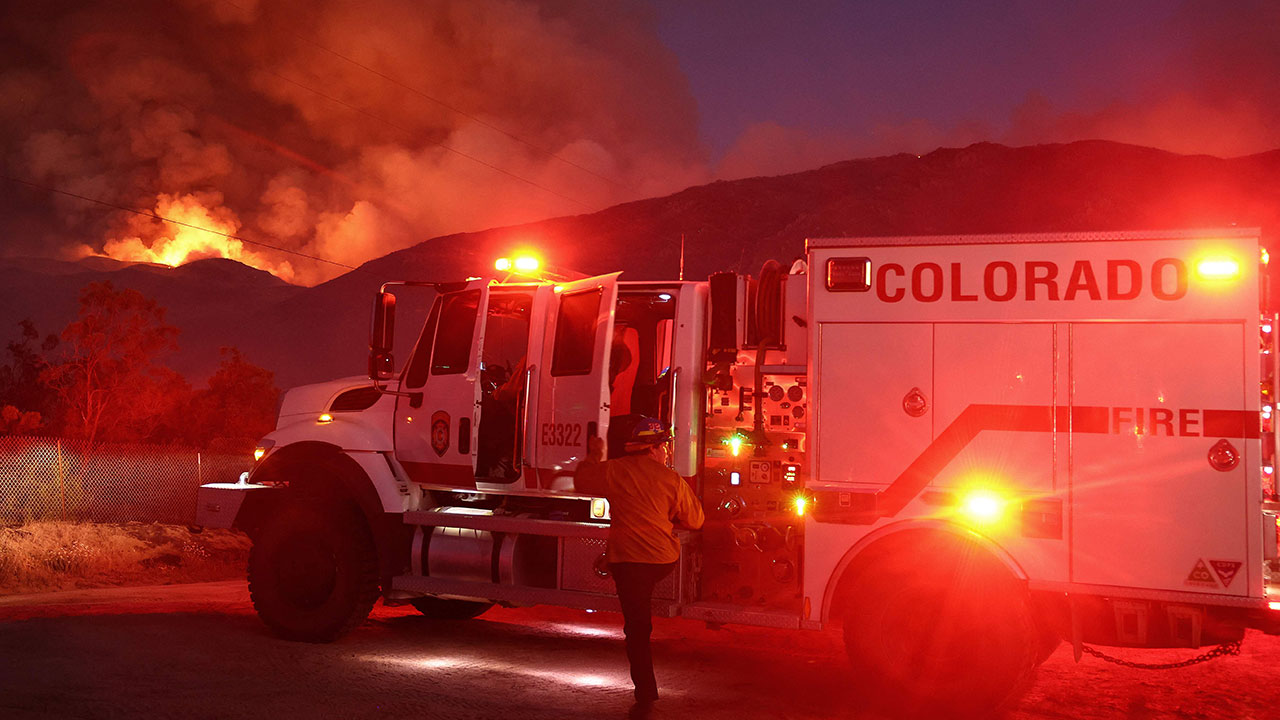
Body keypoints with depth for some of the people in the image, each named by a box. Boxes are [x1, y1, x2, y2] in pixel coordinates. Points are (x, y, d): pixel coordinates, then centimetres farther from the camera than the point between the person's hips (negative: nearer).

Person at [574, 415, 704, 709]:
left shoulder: (614, 470, -5)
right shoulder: (673, 480, -2)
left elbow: (581, 480, 12)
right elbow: (695, 520, 7)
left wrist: (594, 457, 29)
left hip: (627, 560, -1)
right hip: (665, 559, 2)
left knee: (637, 626, 4)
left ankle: (646, 694, 7)